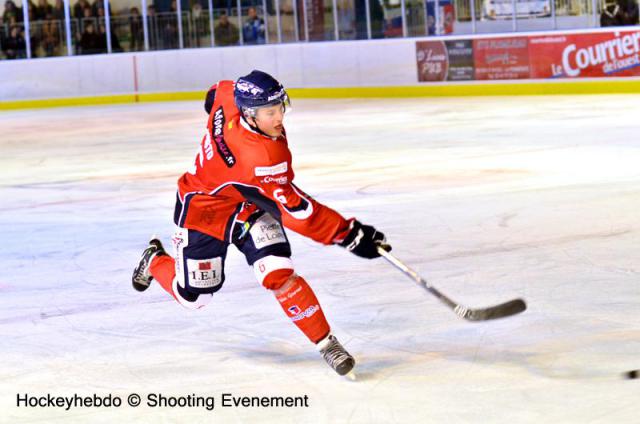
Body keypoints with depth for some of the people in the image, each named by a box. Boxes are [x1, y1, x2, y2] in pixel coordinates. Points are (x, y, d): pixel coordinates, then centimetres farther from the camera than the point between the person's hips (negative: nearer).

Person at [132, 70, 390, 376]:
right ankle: (155, 261, 43)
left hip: (251, 205, 6)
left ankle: (326, 343, -7)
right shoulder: (259, 157, -42)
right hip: (204, 209, -6)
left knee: (277, 274, -14)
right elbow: (294, 212, -41)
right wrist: (351, 235, -39)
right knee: (194, 296, 11)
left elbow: (217, 92, 4)